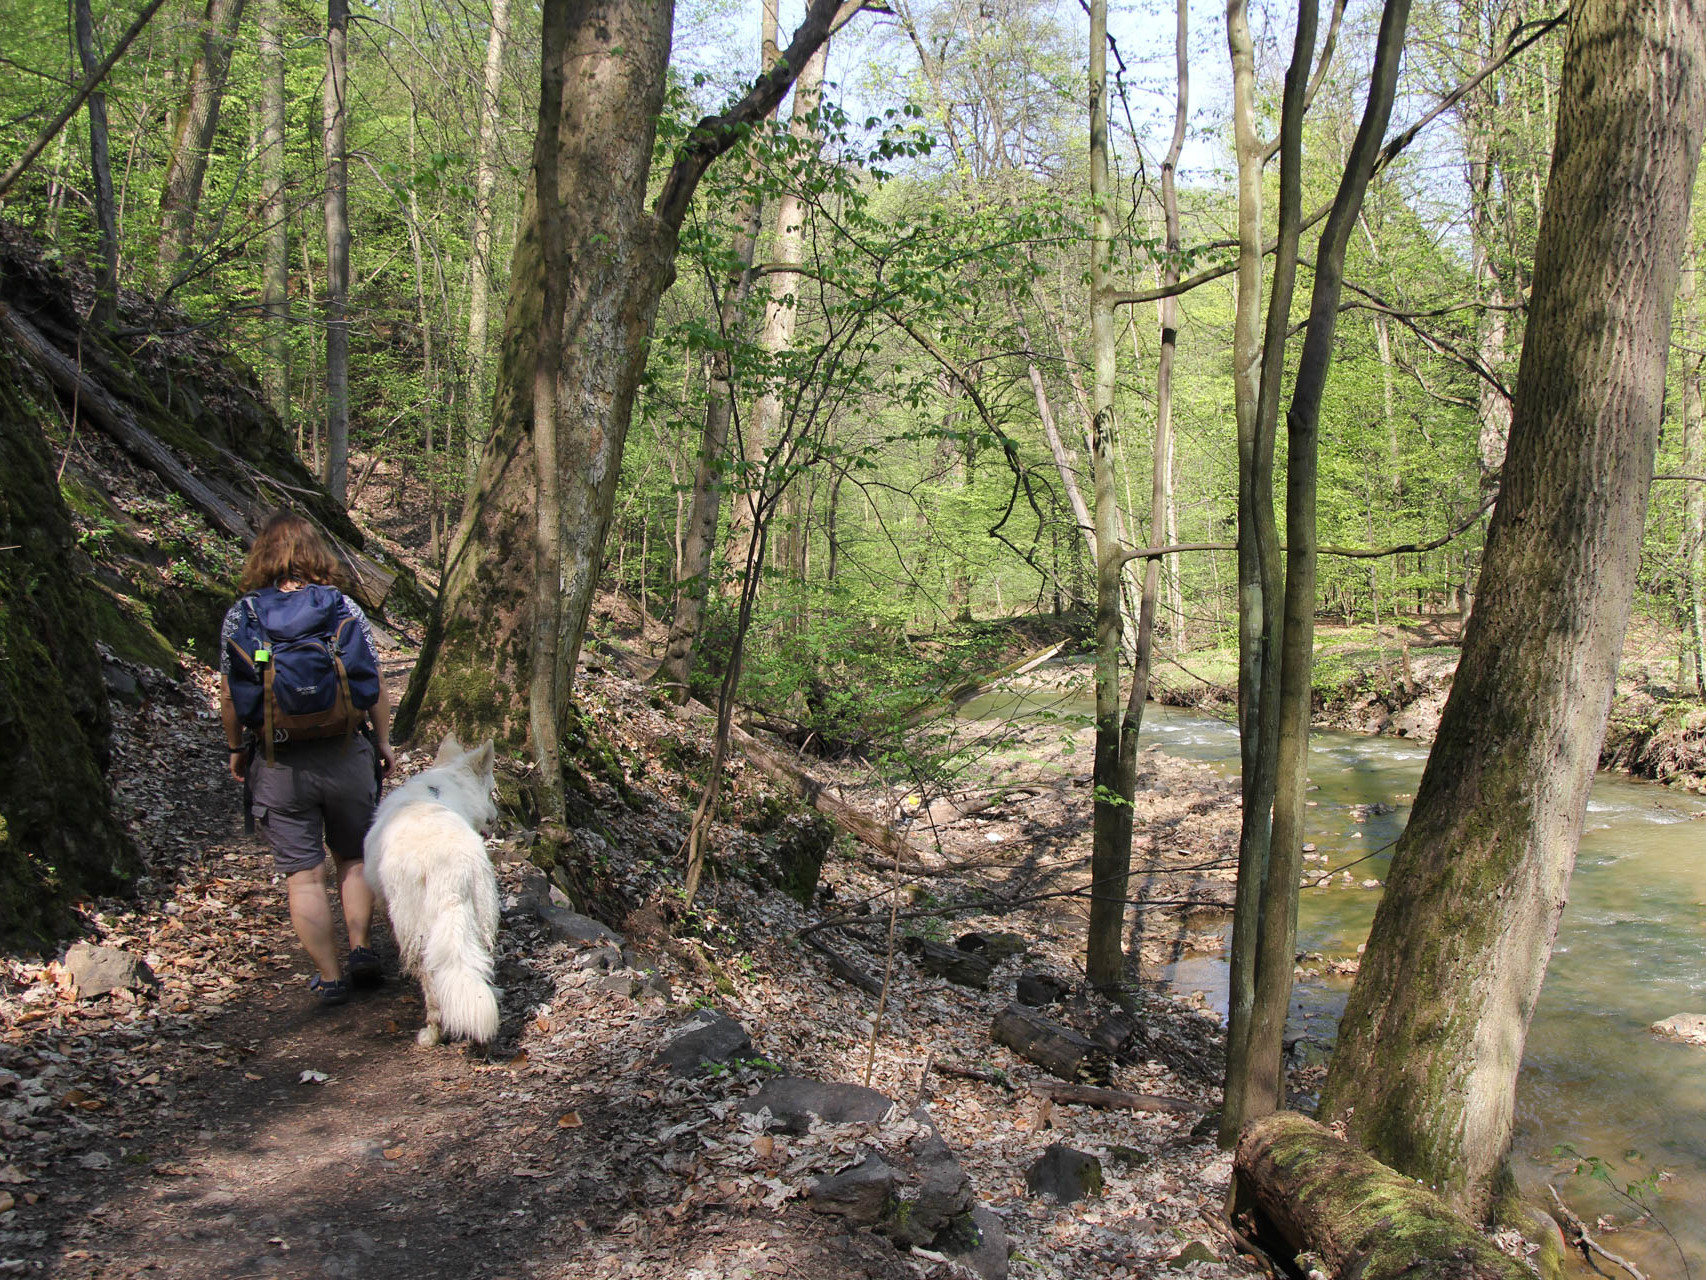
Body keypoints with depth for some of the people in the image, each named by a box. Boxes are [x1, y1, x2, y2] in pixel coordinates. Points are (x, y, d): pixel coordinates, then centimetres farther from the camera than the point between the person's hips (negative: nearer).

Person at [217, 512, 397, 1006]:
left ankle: (329, 978, 13)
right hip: (345, 754, 1)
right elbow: (374, 686, -1)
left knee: (303, 875, 8)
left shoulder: (240, 616, -5)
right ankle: (362, 948, 13)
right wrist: (383, 742, 12)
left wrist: (236, 750, 15)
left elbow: (230, 697, -2)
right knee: (355, 857, 22)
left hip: (277, 764, -1)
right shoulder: (344, 607, -3)